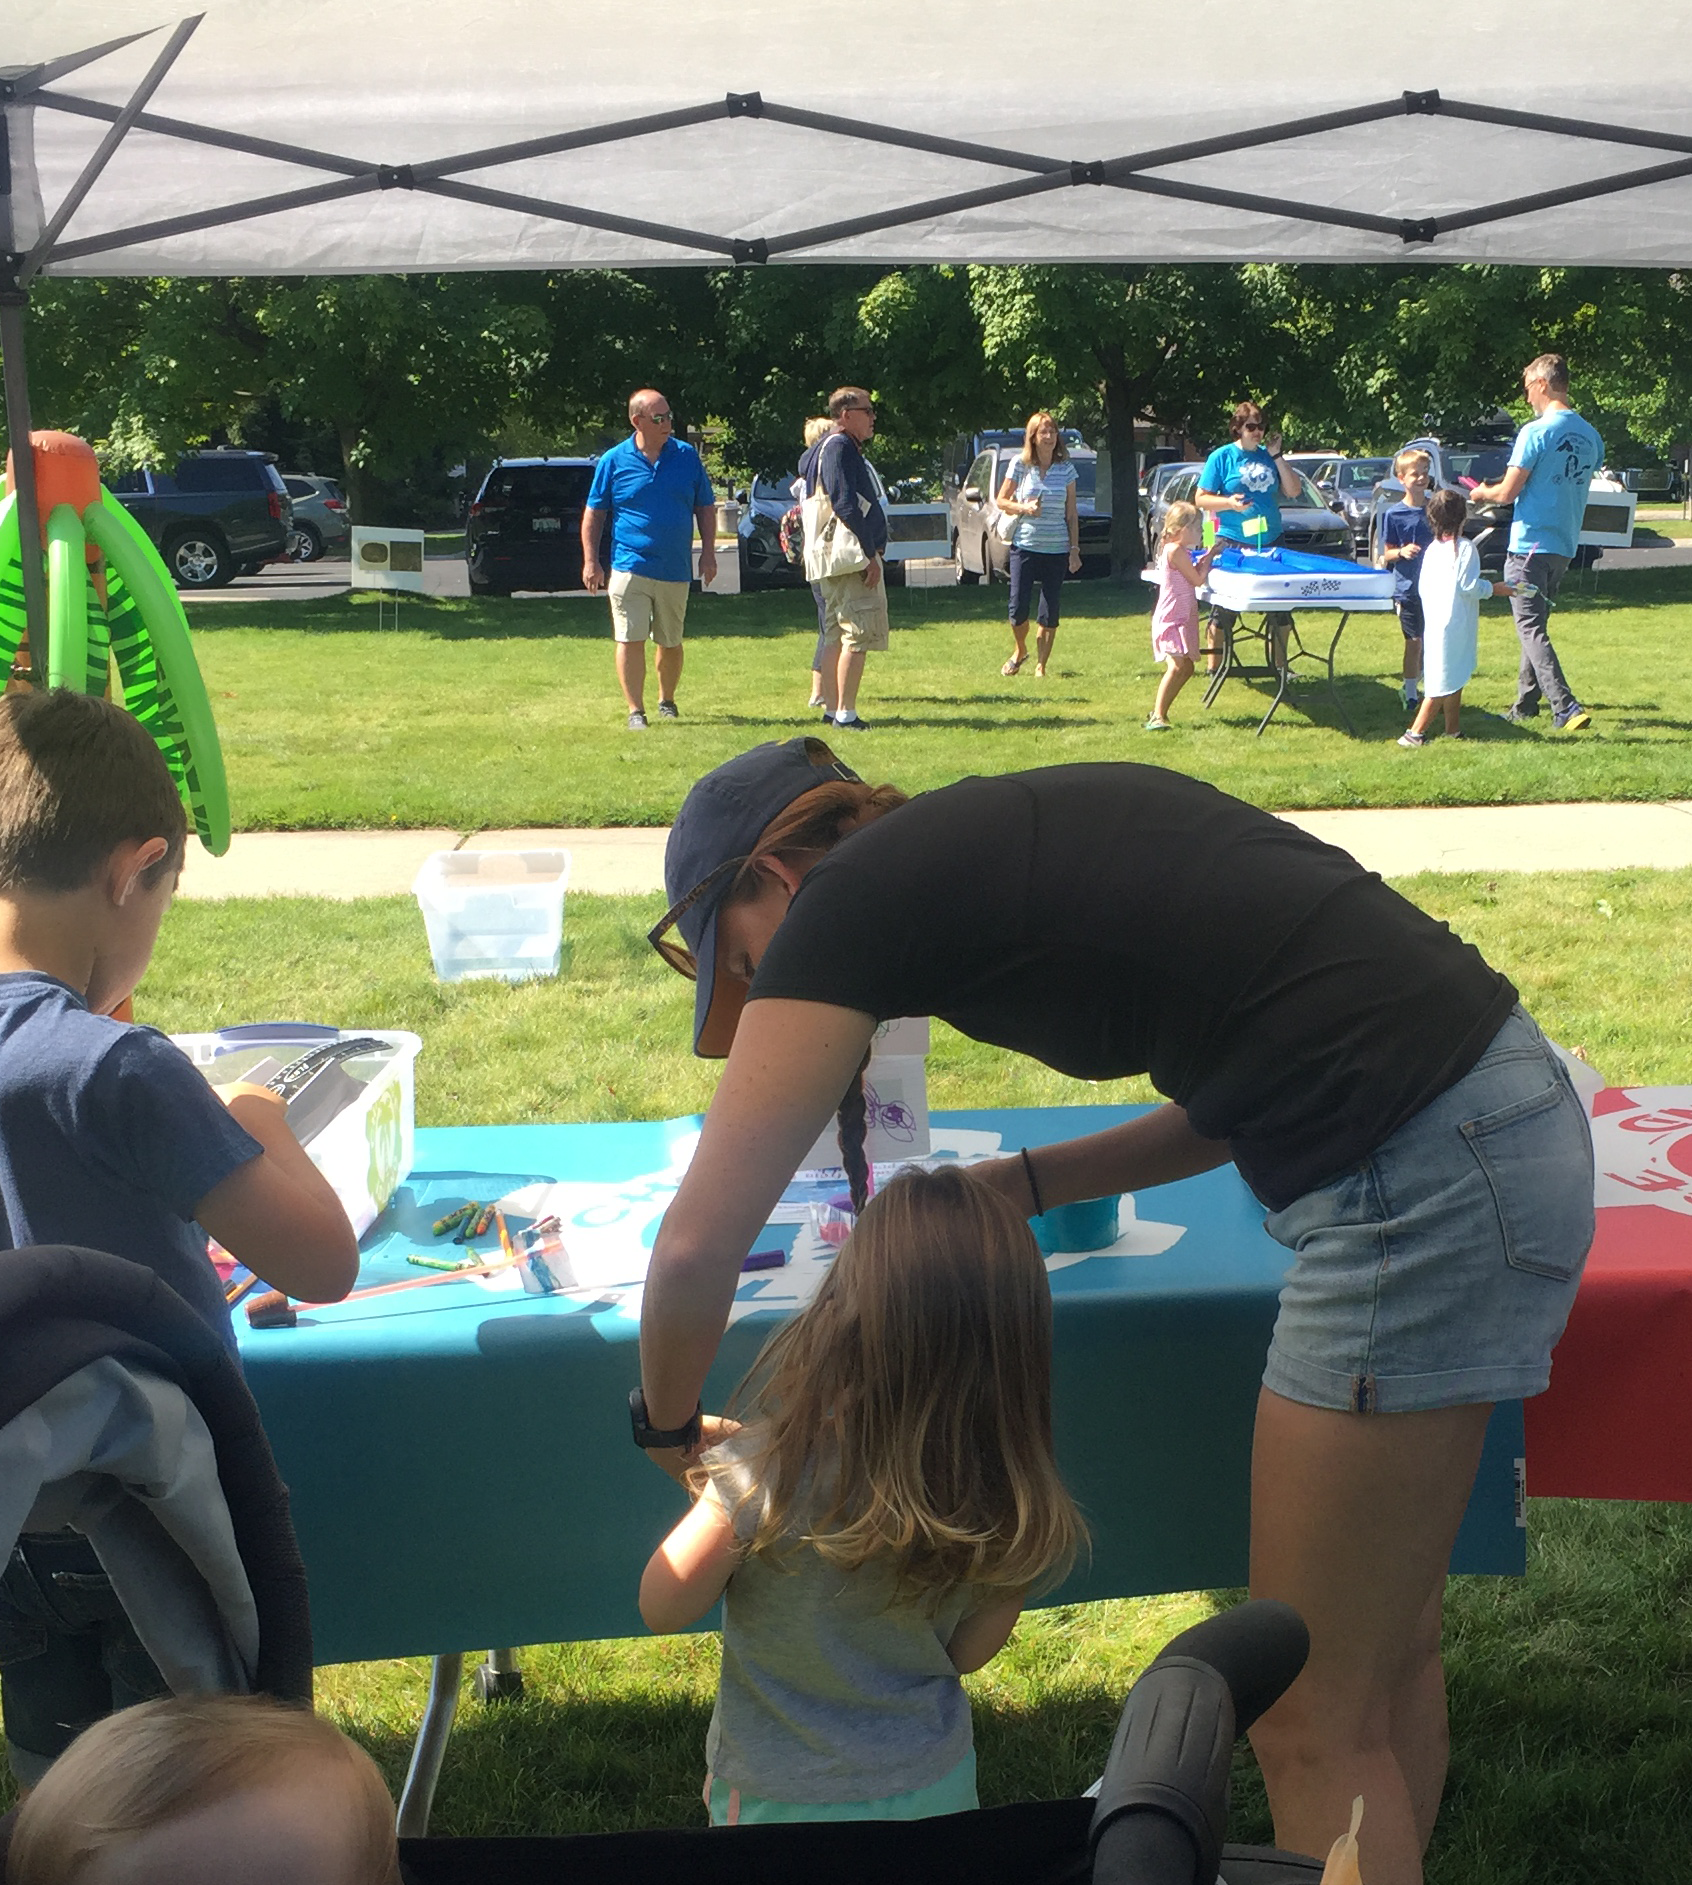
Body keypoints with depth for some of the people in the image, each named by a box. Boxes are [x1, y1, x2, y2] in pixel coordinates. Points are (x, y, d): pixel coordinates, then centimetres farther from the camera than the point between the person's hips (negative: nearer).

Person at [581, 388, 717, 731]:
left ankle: (667, 701, 32)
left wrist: (708, 553, 5)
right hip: (629, 569, -2)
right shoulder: (614, 461, 0)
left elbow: (705, 508, 12)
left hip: (675, 570, 2)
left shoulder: (687, 456, 5)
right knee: (630, 640, -9)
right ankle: (635, 711, -2)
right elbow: (593, 513, 6)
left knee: (671, 642, 12)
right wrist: (590, 561, 0)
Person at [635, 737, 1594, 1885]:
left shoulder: (844, 898, -5)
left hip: (1420, 1187, -9)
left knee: (1316, 1726, 9)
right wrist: (1022, 1186, 21)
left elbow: (701, 1243, -6)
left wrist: (671, 1426, 13)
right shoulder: (1024, 835, 19)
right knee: (1387, 1650, 24)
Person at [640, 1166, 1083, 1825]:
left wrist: (714, 1485, -2)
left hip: (783, 1800, -1)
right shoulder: (1016, 1509, -18)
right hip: (937, 1789, 1)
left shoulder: (774, 1465, -29)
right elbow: (968, 1653, -1)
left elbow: (662, 1608, -15)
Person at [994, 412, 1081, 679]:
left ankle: (1041, 665, 11)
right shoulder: (1021, 466, 0)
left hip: (1057, 549, 1)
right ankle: (1020, 651, 23)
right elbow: (1001, 501, 5)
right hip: (1025, 545, -1)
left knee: (1050, 614, 0)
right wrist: (1023, 508, -13)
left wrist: (1075, 550, 2)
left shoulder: (1066, 469, 4)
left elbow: (1071, 514, 7)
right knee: (1018, 608, -5)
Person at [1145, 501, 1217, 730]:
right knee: (1176, 666, -21)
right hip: (1172, 618, -11)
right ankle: (1157, 716, -26)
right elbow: (1198, 580, -14)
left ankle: (1160, 713, 18)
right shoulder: (1176, 551, -16)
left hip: (1182, 618, 11)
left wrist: (1205, 557, 9)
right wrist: (1208, 558, -1)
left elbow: (1193, 573, 20)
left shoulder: (1175, 550, 15)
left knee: (1186, 668, 13)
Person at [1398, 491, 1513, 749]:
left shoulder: (1432, 549, 9)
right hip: (1455, 624, -8)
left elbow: (1422, 587, 12)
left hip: (1433, 622, 8)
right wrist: (1494, 588, -1)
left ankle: (1452, 730, 20)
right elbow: (1469, 586, -14)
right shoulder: (1465, 548, -11)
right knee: (1446, 680, -6)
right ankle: (1416, 732, -11)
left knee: (1453, 679, 16)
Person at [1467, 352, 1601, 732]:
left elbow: (1508, 493, -15)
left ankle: (1565, 707, -17)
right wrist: (1500, 484, 25)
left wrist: (1482, 492, 7)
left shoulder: (1536, 431, -15)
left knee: (1531, 629, -6)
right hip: (1565, 545, 8)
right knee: (1535, 625, 18)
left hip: (1530, 543, -8)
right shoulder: (1590, 436, 8)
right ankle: (1526, 705, 25)